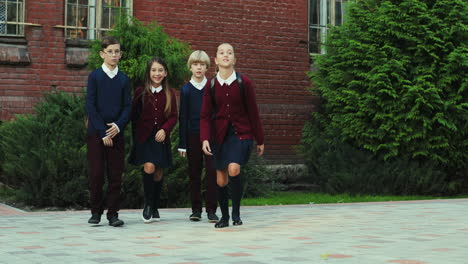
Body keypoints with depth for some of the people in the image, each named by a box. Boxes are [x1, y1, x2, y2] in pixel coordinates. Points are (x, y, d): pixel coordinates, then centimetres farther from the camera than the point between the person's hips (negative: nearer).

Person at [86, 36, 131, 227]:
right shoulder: (94, 76, 1)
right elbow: (90, 106, -5)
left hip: (116, 132, 2)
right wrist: (102, 132, -11)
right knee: (96, 174, -2)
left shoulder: (124, 79, 9)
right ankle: (96, 212, 10)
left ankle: (113, 213, 7)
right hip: (95, 132, -2)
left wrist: (118, 125, -12)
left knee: (116, 174, 1)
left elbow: (127, 106, 6)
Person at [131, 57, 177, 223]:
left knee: (158, 173, 7)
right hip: (144, 137, -2)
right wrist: (138, 131, -3)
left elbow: (173, 117, 3)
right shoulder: (141, 92, 1)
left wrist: (164, 129, -12)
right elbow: (133, 114, 4)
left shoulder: (169, 94, 5)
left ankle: (155, 209, 21)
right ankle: (147, 204, -3)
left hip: (161, 138, 2)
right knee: (149, 167, -20)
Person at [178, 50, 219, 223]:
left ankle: (211, 210, -2)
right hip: (193, 136, 1)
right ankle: (196, 209, 13)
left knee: (212, 171, -6)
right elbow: (183, 117, 4)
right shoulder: (186, 89, 4)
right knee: (194, 173, 6)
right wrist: (182, 143, 0)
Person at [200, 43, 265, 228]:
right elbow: (205, 115, 2)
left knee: (234, 169, -25)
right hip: (220, 135, 2)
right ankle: (224, 216, 26)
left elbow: (253, 112, 1)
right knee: (221, 180, 6)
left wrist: (260, 140, 5)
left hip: (241, 133, -2)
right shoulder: (211, 85, 0)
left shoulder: (244, 83, -5)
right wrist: (204, 138, -13)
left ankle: (236, 213, -7)